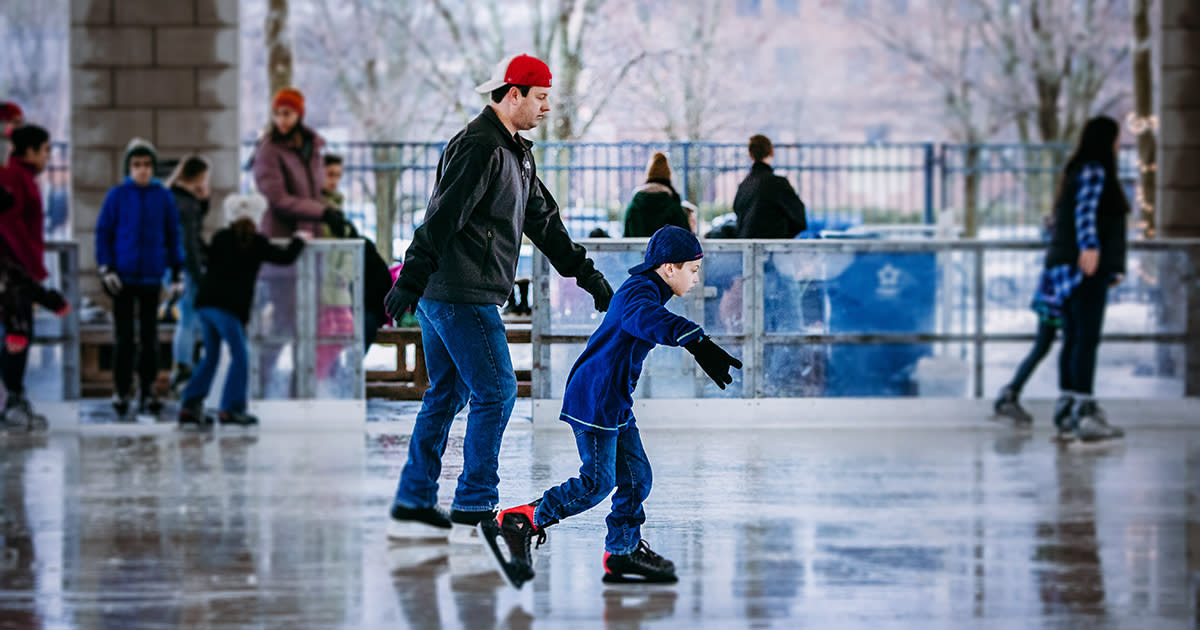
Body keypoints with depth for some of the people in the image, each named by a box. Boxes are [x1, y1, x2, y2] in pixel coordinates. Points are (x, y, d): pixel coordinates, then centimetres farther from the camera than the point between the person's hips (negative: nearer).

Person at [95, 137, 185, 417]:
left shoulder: (164, 197, 2)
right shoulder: (117, 195, -2)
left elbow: (173, 236, 7)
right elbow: (103, 233, 1)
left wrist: (177, 275, 6)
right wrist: (106, 269, -8)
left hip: (151, 277, 1)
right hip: (122, 278, -1)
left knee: (149, 337, 6)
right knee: (124, 338, 1)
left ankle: (148, 391, 11)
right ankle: (121, 392, 7)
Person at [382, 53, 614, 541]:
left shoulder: (514, 152, 18)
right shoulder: (479, 148, -15)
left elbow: (543, 221, 23)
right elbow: (442, 217, -22)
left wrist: (587, 275, 22)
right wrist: (411, 279, -26)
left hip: (443, 297, 11)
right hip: (462, 297, -11)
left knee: (445, 395, 14)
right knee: (496, 392, -7)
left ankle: (412, 506, 19)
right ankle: (473, 510, -3)